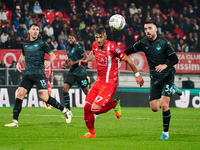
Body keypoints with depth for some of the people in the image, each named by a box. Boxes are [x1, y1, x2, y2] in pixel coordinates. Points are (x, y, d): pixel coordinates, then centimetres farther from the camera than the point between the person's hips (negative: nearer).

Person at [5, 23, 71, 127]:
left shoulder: (41, 43, 0)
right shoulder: (25, 44, 14)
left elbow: (52, 55, 3)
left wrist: (49, 62, -18)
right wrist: (19, 63, 15)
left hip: (39, 74, -4)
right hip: (27, 75, 4)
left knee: (44, 97, -13)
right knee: (19, 94, -10)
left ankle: (64, 111, 7)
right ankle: (15, 121, -9)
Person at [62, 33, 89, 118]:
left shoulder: (78, 47, -10)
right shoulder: (68, 48, 14)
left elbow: (85, 57, -16)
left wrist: (74, 62, -21)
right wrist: (66, 65, 9)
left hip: (80, 72, -7)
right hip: (72, 72, 7)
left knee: (86, 91, 2)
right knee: (65, 89, -9)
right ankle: (68, 111, -4)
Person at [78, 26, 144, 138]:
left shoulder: (111, 47, -19)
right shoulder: (95, 45, 1)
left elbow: (127, 59, -9)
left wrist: (137, 75, -4)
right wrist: (85, 60, 7)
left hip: (109, 83, -7)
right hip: (99, 81, 7)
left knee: (95, 109, -17)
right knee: (87, 107, 4)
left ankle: (115, 104, 10)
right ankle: (91, 132, 23)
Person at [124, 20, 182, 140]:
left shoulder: (164, 42, -12)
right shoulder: (143, 43, 0)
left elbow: (175, 59, -11)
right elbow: (129, 51, 14)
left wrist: (165, 65, -28)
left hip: (167, 76, -4)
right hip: (155, 79, 4)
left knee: (164, 105, -17)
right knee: (154, 108, 2)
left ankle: (166, 133, -2)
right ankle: (172, 90, 31)